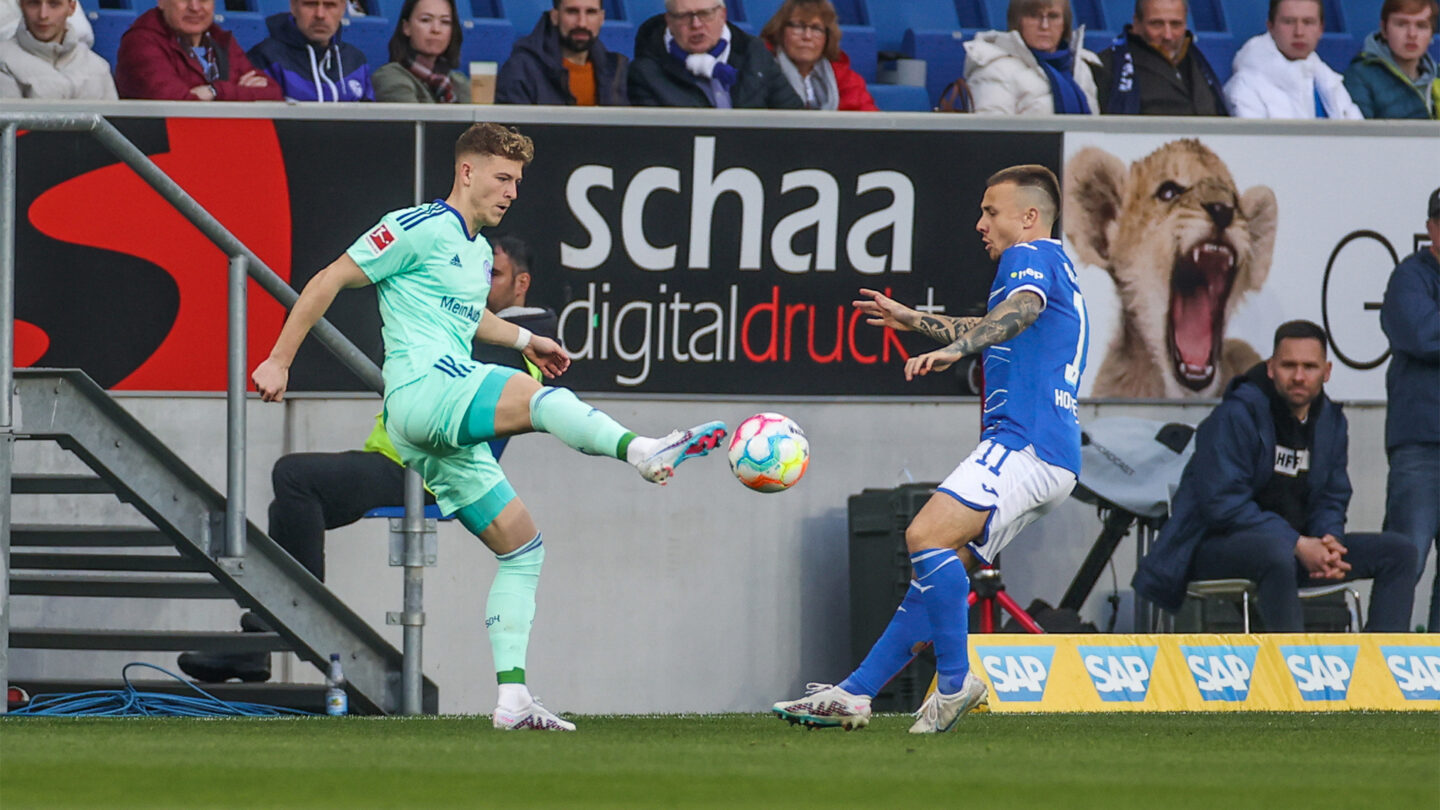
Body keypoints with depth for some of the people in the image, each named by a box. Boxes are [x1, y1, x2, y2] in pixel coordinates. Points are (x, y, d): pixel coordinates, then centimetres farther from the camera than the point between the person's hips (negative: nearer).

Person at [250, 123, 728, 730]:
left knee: (522, 545, 5)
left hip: (447, 434, 9)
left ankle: (512, 698, 2)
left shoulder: (479, 252, 24)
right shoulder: (419, 229, -3)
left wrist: (522, 339, 32)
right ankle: (642, 451, -58)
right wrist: (279, 361, -4)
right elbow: (329, 281, -3)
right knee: (541, 399, -32)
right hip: (422, 389, -9)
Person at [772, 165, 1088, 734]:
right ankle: (854, 694, 4)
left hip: (1026, 445, -11)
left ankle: (955, 682, -23)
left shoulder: (1030, 257, -2)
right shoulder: (1051, 269, 30)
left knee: (927, 536, -24)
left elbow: (1021, 309, -27)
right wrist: (912, 320, 57)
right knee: (939, 567, 7)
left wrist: (953, 349, -42)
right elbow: (991, 331, 48)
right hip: (1048, 456, 11)